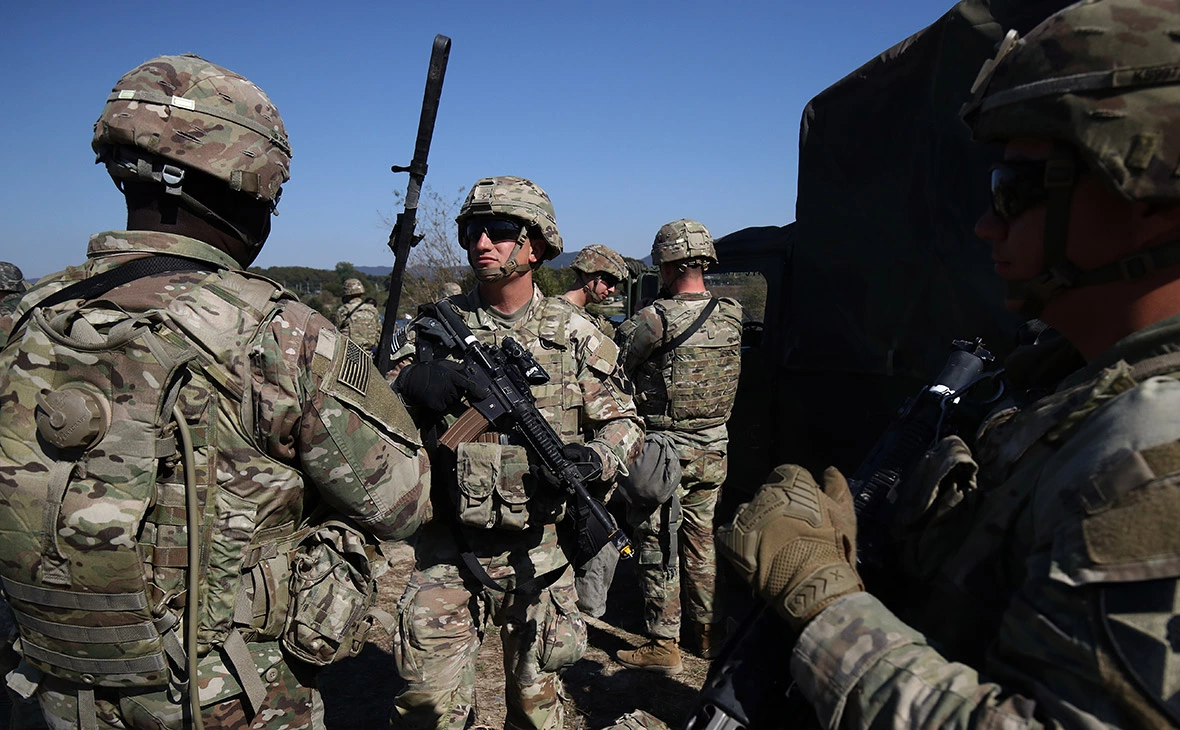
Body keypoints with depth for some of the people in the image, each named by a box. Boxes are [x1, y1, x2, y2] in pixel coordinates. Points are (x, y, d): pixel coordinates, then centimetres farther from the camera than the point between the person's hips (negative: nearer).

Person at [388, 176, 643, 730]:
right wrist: (407, 385, -27)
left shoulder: (574, 334, -1)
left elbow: (624, 422, 3)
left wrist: (594, 459, -19)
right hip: (449, 553, 0)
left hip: (539, 553, 1)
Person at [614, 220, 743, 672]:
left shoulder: (656, 318, -19)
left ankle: (662, 644, 14)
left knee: (658, 547, 5)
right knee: (703, 541, 19)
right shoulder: (732, 316, 0)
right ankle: (709, 631, 32)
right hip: (714, 451, 6)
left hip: (663, 451, -6)